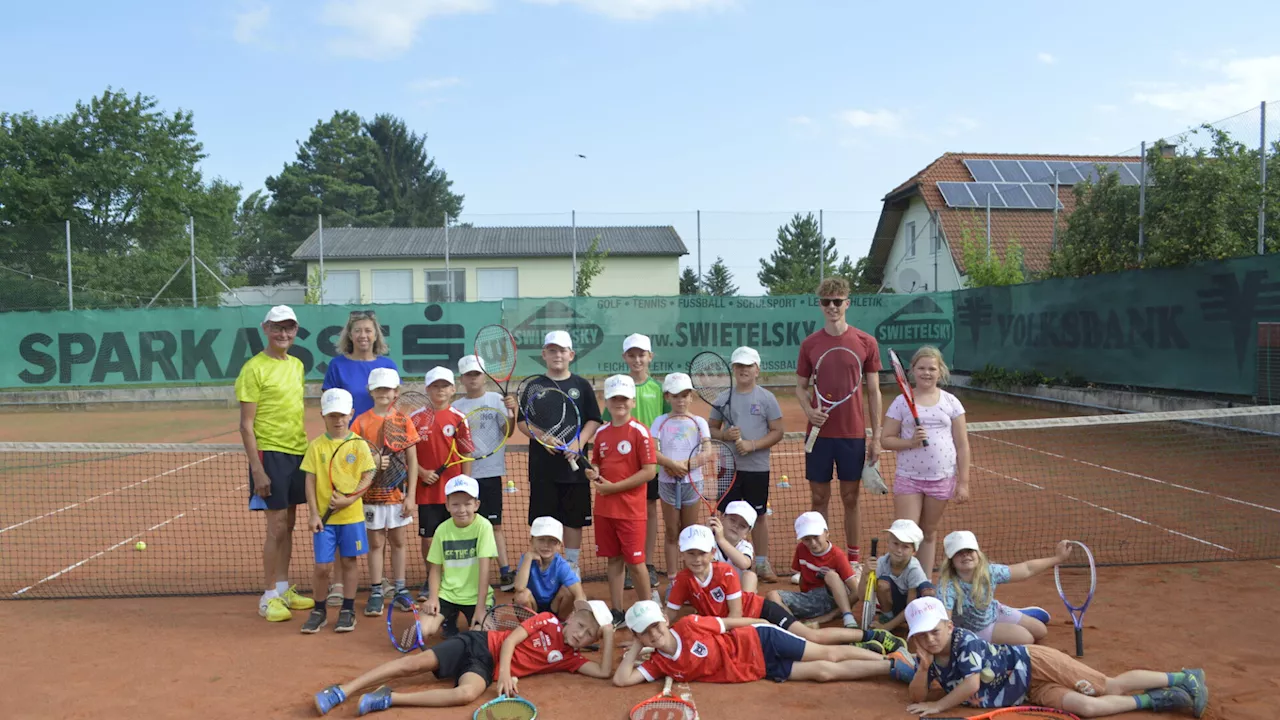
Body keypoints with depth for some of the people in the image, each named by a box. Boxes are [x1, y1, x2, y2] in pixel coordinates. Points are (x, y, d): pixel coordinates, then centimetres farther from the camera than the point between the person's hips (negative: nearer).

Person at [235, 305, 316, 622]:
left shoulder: (297, 365, 11)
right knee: (277, 527, -3)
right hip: (271, 454, -7)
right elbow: (246, 425, -11)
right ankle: (269, 597, 9)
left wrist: (307, 451, 14)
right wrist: (257, 470, -16)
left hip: (298, 453, 7)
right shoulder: (254, 369, -9)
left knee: (288, 525, 13)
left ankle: (284, 589, 24)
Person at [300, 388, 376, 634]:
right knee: (322, 566, 2)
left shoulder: (359, 444, -2)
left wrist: (349, 499, -17)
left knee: (350, 561, 8)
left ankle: (347, 610, 22)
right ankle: (319, 611, 21)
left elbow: (367, 477, -3)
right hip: (324, 517, 0)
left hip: (351, 515, 0)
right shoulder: (316, 446, 0)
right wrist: (314, 513, -6)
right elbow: (310, 481, 0)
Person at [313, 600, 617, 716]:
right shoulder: (547, 620, 0)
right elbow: (510, 639, -6)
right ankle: (343, 691, -10)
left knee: (468, 693, -34)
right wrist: (504, 672, -22)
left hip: (487, 669, 1)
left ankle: (387, 699, -28)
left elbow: (604, 672, -4)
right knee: (416, 663, -17)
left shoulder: (569, 658, 7)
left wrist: (608, 635, -10)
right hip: (481, 645, -1)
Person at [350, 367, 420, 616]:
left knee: (398, 541, 10)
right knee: (376, 543, 5)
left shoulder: (403, 421, 0)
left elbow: (412, 461, 1)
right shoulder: (361, 422, -1)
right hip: (372, 493, -1)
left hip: (398, 493, 1)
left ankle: (400, 590, 20)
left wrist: (410, 495, -4)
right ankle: (376, 592, 13)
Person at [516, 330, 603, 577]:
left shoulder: (582, 385, 6)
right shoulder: (535, 386, 6)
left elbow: (594, 420, 3)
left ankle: (572, 566, 21)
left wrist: (579, 441, -14)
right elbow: (523, 422, 3)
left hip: (575, 464, 0)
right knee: (542, 519, 4)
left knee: (574, 518, 7)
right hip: (543, 466, 0)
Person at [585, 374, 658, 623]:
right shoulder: (601, 433, 8)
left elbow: (650, 471, -15)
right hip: (604, 508, 5)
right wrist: (593, 473, -4)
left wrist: (614, 487, -16)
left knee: (634, 562, 1)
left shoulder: (639, 432, -10)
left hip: (630, 509, -5)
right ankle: (616, 612, 23)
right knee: (613, 559, 12)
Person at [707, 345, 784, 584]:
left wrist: (752, 444, -17)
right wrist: (725, 435, -14)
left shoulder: (767, 398, -3)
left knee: (759, 515, 10)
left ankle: (762, 564, 22)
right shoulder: (723, 399, 3)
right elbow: (711, 429, 8)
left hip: (758, 468, -1)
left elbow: (777, 432, -5)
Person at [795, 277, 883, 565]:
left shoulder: (866, 343, -1)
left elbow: (873, 391, 3)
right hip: (819, 433, 1)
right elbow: (800, 386, 10)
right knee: (819, 498, 7)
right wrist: (808, 410, -12)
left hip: (853, 434, -1)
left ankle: (854, 558, 20)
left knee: (850, 498, 8)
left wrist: (876, 437, 0)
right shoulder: (809, 344, 3)